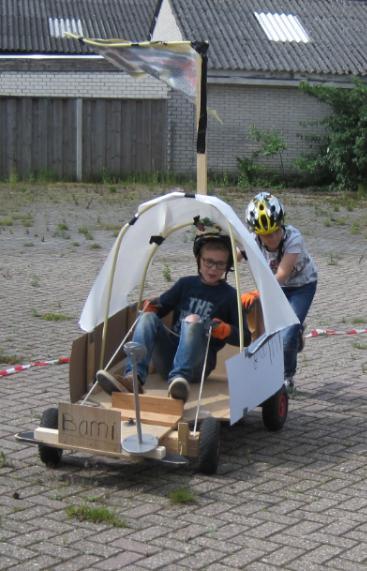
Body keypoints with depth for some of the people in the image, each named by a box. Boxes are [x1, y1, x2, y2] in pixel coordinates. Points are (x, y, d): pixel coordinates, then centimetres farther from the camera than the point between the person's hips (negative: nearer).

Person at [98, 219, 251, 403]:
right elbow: (161, 307, 20)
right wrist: (151, 307, -4)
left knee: (193, 321, -30)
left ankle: (178, 379, -51)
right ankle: (134, 377, -41)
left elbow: (245, 338, 1)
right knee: (148, 318, -20)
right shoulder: (186, 284, 15)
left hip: (197, 364, -4)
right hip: (168, 358, 4)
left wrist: (223, 329, -18)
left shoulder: (229, 295, 5)